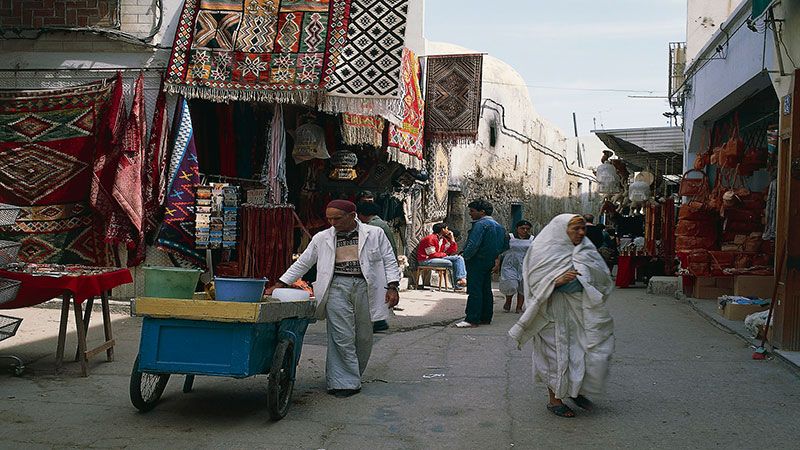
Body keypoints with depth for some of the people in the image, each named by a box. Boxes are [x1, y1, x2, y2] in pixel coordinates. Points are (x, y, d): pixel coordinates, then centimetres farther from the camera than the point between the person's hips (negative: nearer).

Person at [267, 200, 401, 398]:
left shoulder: (374, 234, 6)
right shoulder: (322, 238, 9)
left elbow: (389, 261, 7)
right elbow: (302, 264, 13)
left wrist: (392, 287, -4)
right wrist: (279, 285, 8)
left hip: (365, 286, 0)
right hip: (337, 286, 0)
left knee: (364, 337, 7)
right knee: (342, 337, -8)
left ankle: (353, 374, 25)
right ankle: (345, 382, -2)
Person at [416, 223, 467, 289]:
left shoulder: (443, 239, 11)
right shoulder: (430, 238, -15)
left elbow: (453, 251, 13)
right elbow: (432, 254, -17)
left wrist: (452, 238, 5)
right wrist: (445, 254, -5)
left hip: (438, 258, 9)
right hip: (426, 260, -9)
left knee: (459, 258, -6)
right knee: (450, 263, -25)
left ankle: (462, 278, -24)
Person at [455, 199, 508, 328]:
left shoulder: (480, 224, -14)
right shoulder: (498, 226, 15)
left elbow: (473, 244, -24)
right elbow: (505, 245, 19)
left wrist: (465, 256, -13)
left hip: (477, 261, -9)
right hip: (490, 262, 9)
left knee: (474, 291, -8)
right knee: (486, 290, 13)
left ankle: (472, 319, -9)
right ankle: (486, 318, 17)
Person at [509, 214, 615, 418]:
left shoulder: (586, 251, 10)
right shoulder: (545, 252, -6)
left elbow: (603, 277, 11)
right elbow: (536, 282, -10)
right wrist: (557, 281, -26)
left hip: (582, 310, 6)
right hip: (555, 312, -5)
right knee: (557, 353, 0)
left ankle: (576, 390, 25)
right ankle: (554, 399, 16)